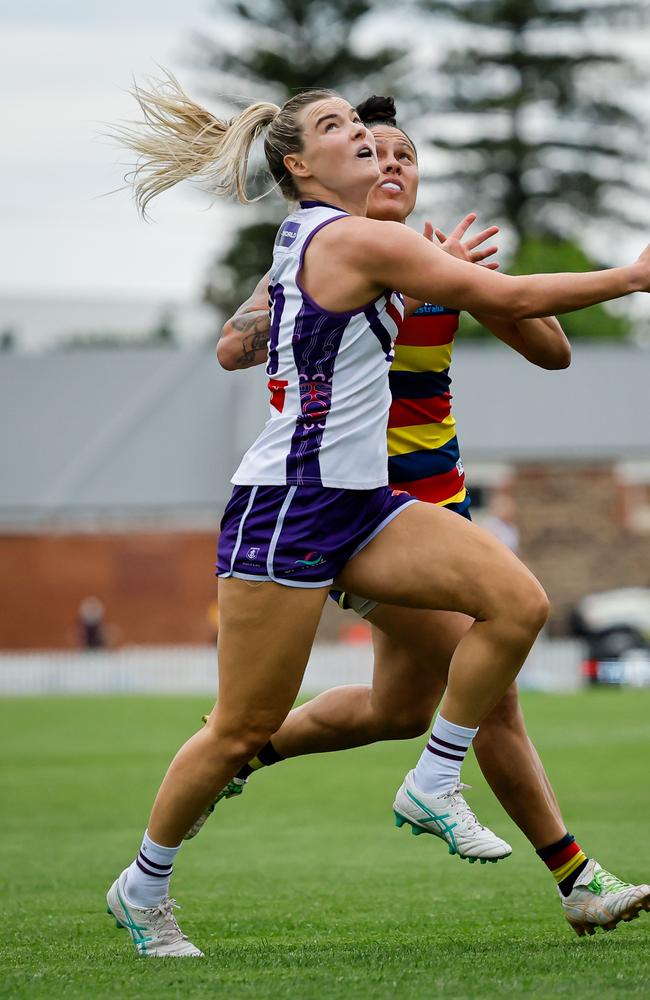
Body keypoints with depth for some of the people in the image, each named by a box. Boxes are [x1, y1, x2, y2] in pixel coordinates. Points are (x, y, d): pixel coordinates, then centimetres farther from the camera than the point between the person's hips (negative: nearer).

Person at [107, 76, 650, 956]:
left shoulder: (309, 234, 12)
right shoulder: (351, 239, -16)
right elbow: (508, 298, -18)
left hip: (357, 503, 9)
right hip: (287, 511, -9)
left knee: (517, 601, -9)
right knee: (244, 730, 0)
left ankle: (436, 786, 3)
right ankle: (143, 888, 18)